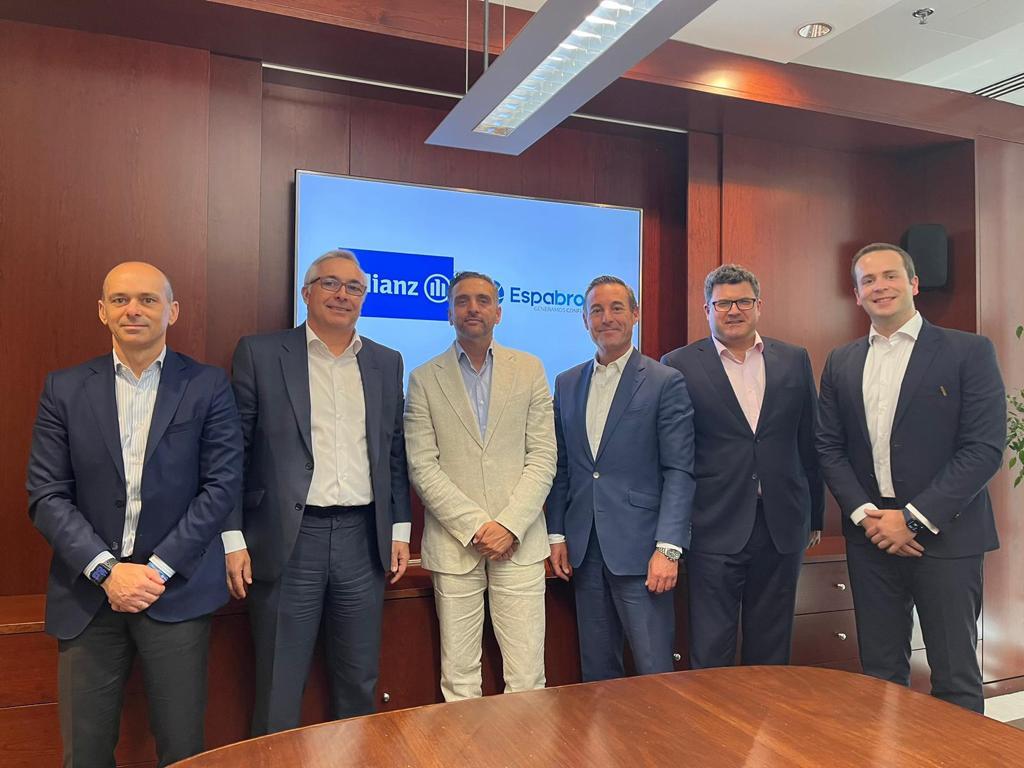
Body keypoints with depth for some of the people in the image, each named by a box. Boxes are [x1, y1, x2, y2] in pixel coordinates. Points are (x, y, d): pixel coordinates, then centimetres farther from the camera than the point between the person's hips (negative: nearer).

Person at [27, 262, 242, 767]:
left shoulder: (208, 387, -1)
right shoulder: (65, 389, 4)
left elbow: (221, 486, -5)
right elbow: (46, 496, 0)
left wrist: (158, 569, -11)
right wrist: (106, 570, -11)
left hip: (177, 591, -1)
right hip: (88, 591, 2)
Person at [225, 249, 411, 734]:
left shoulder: (386, 363, 9)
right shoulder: (260, 354, -1)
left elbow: (395, 454, 12)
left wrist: (400, 530, 9)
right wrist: (233, 539, -6)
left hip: (363, 539, 3)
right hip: (288, 541, -3)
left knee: (360, 685, 15)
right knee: (279, 690, 8)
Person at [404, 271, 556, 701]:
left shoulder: (529, 370, 7)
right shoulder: (425, 378, 5)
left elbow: (542, 457, 2)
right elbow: (422, 466, -2)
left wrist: (509, 525, -9)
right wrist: (475, 526, -11)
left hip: (519, 541, 1)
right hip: (453, 543, 0)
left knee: (527, 677, 2)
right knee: (458, 679, 7)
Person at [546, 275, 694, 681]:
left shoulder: (666, 382, -3)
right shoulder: (567, 383, 12)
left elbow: (679, 472, -8)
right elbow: (561, 466, 13)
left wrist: (668, 548, -15)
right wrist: (557, 534, 7)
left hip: (638, 548, -4)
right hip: (584, 550, 5)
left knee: (654, 672, 0)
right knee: (596, 671, 14)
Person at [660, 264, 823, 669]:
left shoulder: (794, 360, 8)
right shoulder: (679, 365, -2)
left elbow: (810, 444, 12)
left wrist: (815, 517, 13)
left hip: (781, 526, 3)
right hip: (715, 529, -3)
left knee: (771, 650, 15)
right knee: (710, 653, 3)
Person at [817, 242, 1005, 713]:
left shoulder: (968, 352, -3)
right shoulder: (840, 363, 9)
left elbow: (985, 448, -10)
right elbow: (829, 447, 7)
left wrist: (913, 518, -14)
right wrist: (865, 514, -7)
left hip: (945, 535, -3)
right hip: (870, 535, 4)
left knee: (956, 678, 6)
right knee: (880, 673, 13)